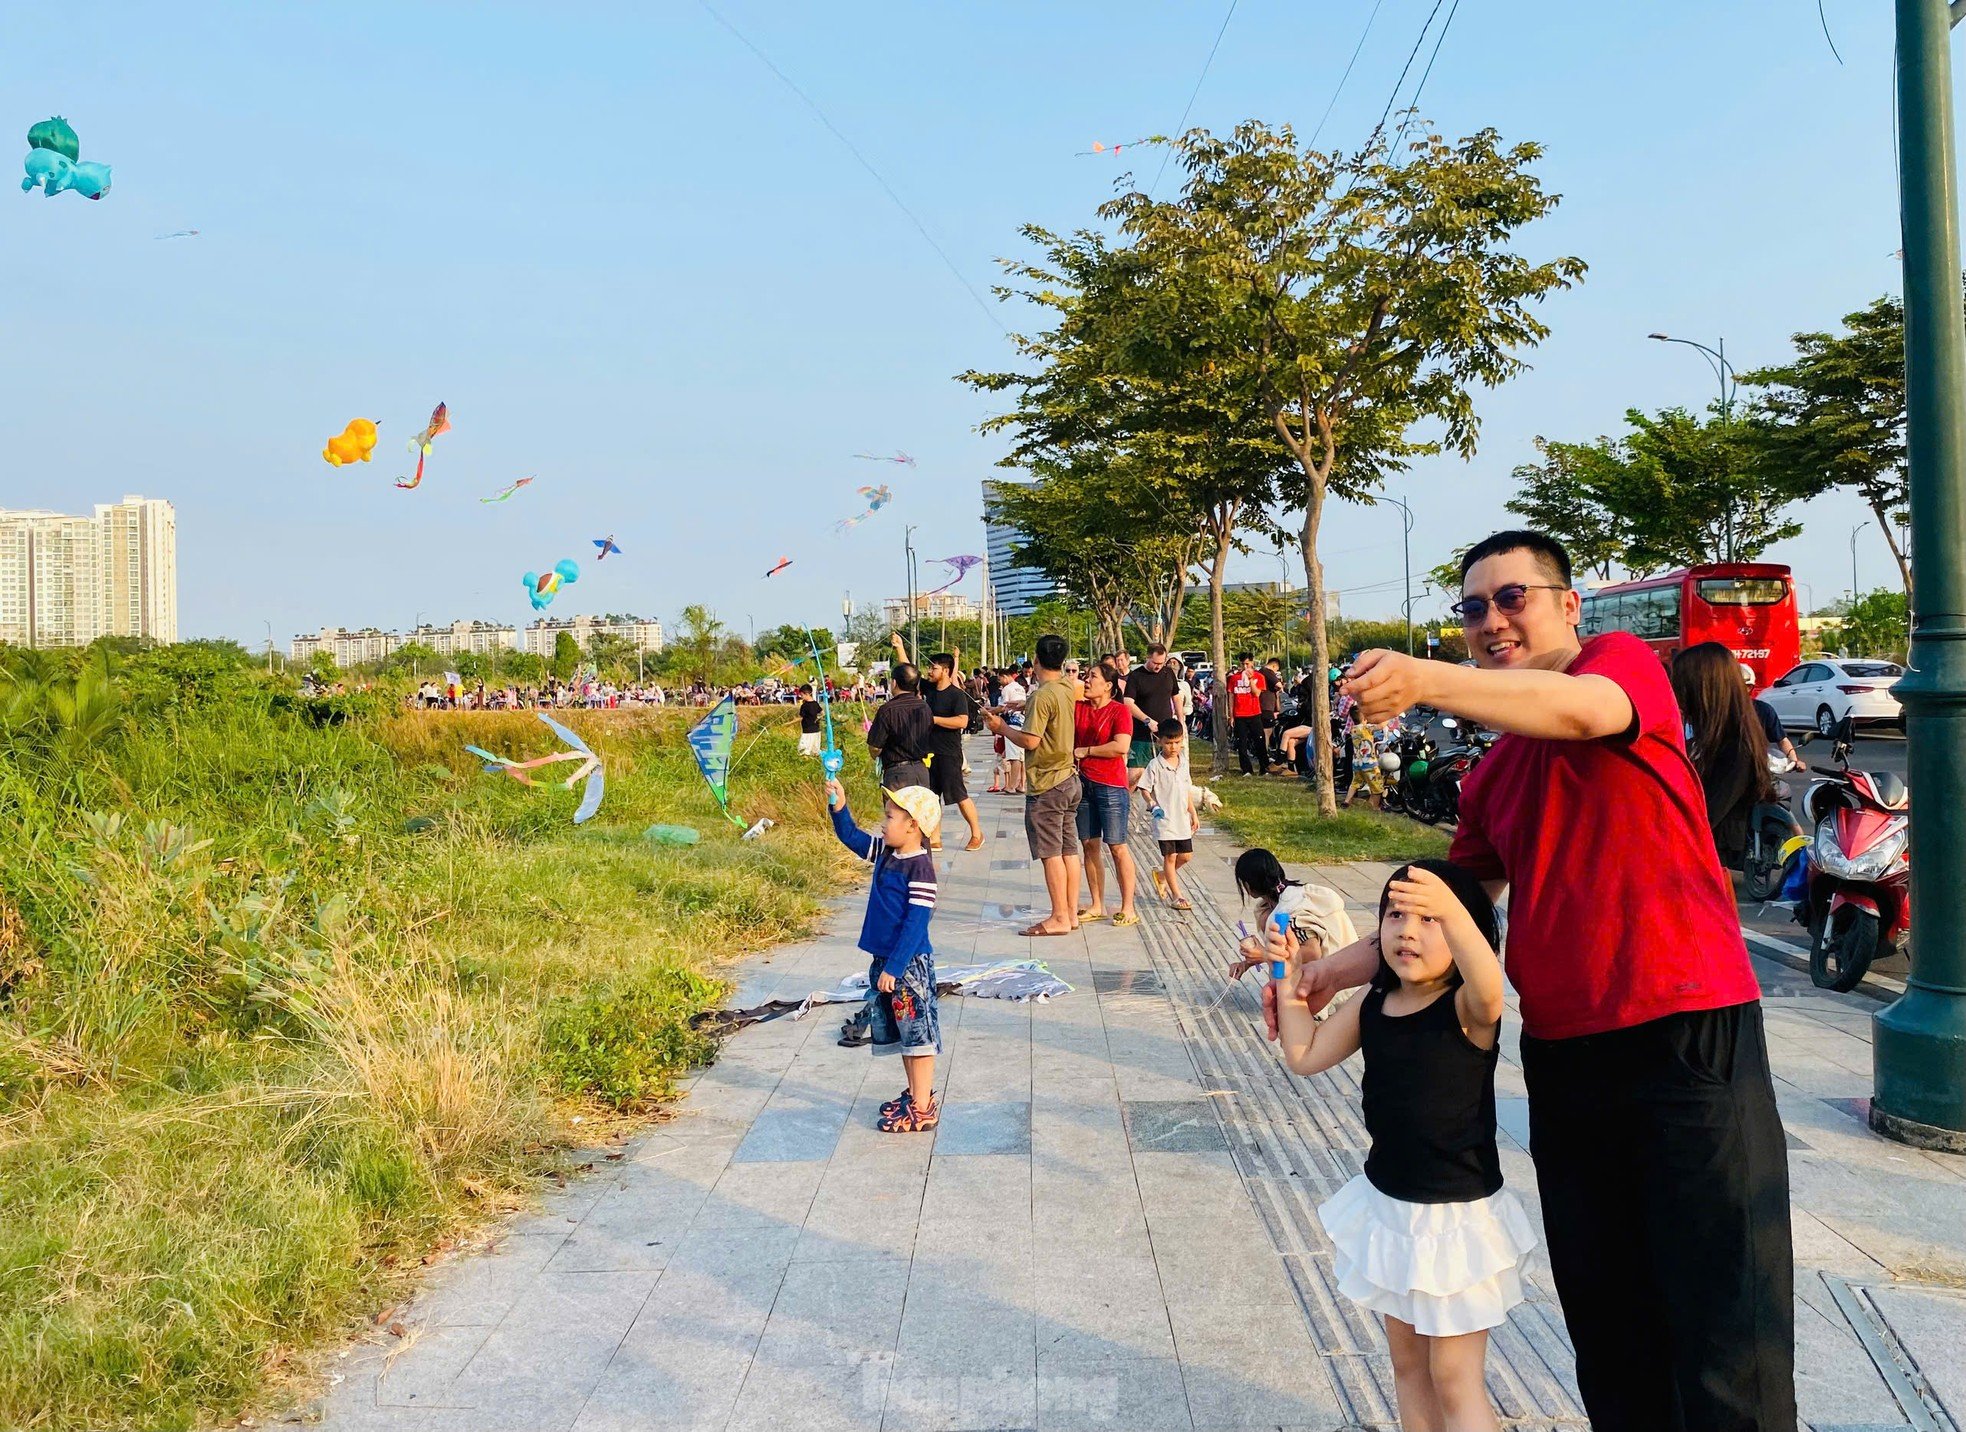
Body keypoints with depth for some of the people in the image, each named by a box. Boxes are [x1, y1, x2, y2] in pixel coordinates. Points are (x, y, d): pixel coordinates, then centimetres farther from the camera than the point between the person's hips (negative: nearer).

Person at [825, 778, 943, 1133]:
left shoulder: (920, 868, -20)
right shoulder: (885, 853, 5)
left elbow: (916, 923, -22)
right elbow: (851, 837, 18)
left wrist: (894, 967, -23)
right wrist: (838, 807, 0)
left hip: (910, 963, -9)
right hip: (885, 961, 9)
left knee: (917, 1034, 0)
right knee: (901, 1033, 18)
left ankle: (923, 1109, 7)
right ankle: (915, 1094, 32)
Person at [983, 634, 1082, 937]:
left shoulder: (1041, 696, -18)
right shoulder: (1067, 689, 8)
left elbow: (1030, 741, -21)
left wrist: (1002, 728, -6)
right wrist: (1022, 705, 24)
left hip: (1046, 785, -9)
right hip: (1068, 778, 9)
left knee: (1051, 852, -4)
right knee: (1068, 849, 11)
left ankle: (1059, 918, -2)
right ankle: (1071, 912, 16)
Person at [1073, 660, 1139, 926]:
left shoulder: (1119, 711, -9)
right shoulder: (1078, 709, 9)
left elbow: (1121, 747, -20)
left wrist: (1085, 750, -13)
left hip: (1110, 786, -6)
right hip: (1083, 783, 6)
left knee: (1117, 846, -2)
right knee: (1089, 845, 9)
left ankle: (1128, 908, 5)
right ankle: (1097, 906, 18)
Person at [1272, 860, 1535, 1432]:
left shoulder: (1467, 1010, -20)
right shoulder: (1371, 1007, -2)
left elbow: (1488, 988, -43)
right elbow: (1305, 1056, 6)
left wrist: (1450, 910, -59)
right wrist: (1290, 977, -1)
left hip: (1457, 1217, -6)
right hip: (1387, 1205, 6)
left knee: (1455, 1379, 4)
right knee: (1407, 1362, 20)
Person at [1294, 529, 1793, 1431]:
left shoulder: (1624, 660, -2)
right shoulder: (1491, 778, 16)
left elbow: (1586, 709, -26)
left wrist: (1427, 681, -41)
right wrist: (1340, 968, 7)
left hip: (1689, 1031, -6)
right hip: (1562, 1053, 7)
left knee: (1727, 1330, -1)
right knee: (1605, 1324, 15)